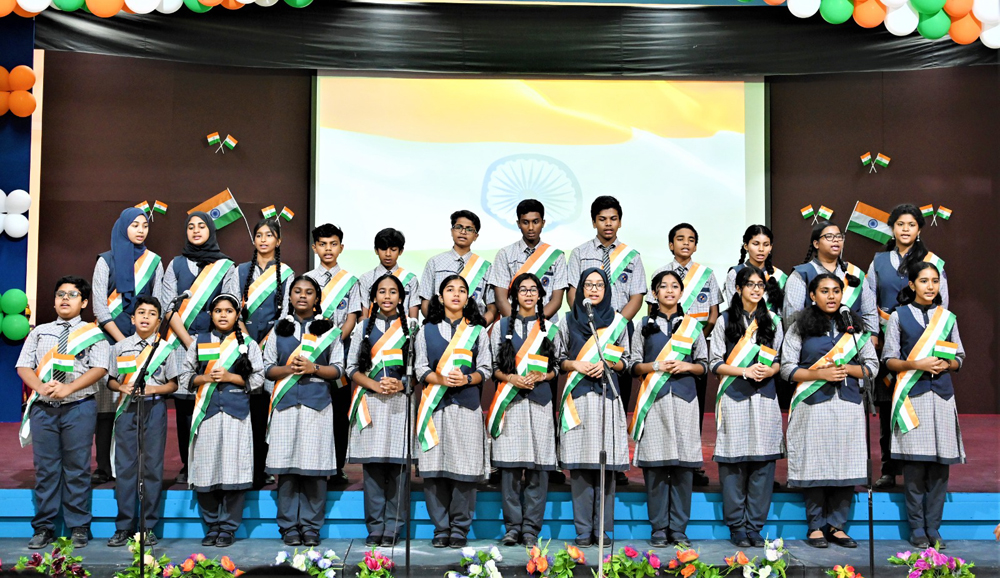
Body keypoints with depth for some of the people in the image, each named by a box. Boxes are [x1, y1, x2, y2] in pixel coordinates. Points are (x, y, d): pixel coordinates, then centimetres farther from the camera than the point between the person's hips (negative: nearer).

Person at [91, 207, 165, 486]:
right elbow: (99, 307, -1)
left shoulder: (154, 262, 11)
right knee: (108, 403, -5)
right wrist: (122, 340, -9)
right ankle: (104, 468, -2)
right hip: (111, 338, -1)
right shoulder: (106, 261, 5)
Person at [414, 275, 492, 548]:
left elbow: (485, 369, 7)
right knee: (435, 468, -3)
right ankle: (441, 528, 6)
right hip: (435, 405, 1)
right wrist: (441, 379, -13)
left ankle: (460, 529, 4)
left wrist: (467, 378, -13)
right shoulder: (427, 330, 12)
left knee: (464, 467, -4)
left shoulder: (477, 331, 12)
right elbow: (421, 369, 7)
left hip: (466, 406, 0)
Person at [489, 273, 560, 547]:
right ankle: (512, 526, 5)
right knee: (510, 467, -3)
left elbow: (558, 368, 11)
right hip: (510, 403, 0)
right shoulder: (502, 326, 12)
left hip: (539, 402, 0)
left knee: (538, 467, -3)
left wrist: (541, 376, -8)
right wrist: (510, 378, -9)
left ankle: (531, 527, 4)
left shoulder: (550, 328, 13)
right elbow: (493, 365, 9)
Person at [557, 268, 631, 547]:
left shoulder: (618, 322, 11)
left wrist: (607, 364, -7)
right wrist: (577, 365, -7)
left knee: (606, 463, -2)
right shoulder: (568, 320, 10)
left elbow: (625, 361, 12)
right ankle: (583, 530, 1)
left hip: (607, 395, 0)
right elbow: (560, 359, 12)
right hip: (578, 398, 0)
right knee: (579, 464, -4)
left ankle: (603, 528, 5)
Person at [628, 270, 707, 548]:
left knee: (683, 465, -4)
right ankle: (659, 528, 2)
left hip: (684, 399, 1)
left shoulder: (692, 325, 15)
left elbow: (704, 365, 13)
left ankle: (679, 529, 3)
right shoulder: (645, 325, 13)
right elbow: (634, 365, 9)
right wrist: (656, 366, -8)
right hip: (654, 400, -1)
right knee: (655, 466, -5)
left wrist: (686, 366, -6)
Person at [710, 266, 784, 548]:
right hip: (735, 398, -2)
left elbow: (780, 359, 15)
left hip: (765, 398, 3)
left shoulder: (772, 321, 14)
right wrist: (745, 371, -12)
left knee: (763, 463, -1)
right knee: (734, 463, -3)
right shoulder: (725, 321, 5)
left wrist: (769, 371, -6)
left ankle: (755, 526, 7)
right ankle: (736, 526, 6)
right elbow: (716, 364, 1)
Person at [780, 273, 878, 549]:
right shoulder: (799, 327, 5)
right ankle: (816, 526, 7)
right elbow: (787, 369, 0)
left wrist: (846, 369, -7)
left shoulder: (854, 325, 13)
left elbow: (872, 365, 12)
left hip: (848, 405, 3)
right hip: (813, 405, -2)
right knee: (814, 465, -3)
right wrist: (821, 374, -12)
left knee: (846, 464, 0)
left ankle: (836, 525, 9)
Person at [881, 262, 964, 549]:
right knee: (914, 463, -5)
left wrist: (946, 364, -8)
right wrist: (918, 364, -14)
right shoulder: (899, 316, 6)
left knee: (940, 464, -1)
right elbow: (889, 359, 3)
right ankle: (917, 528, 4)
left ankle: (933, 528, 8)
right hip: (912, 396, -2)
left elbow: (959, 358, 14)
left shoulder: (947, 317, 14)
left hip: (941, 396, 2)